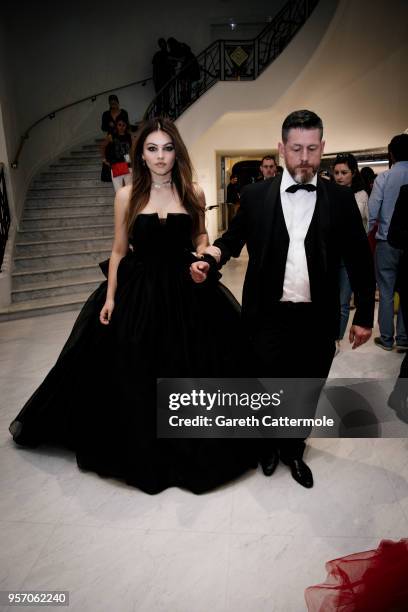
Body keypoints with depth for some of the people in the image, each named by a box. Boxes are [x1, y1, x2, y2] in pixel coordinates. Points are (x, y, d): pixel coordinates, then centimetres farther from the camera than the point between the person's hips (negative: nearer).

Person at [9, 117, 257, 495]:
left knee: (190, 371, 7)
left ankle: (191, 448, 32)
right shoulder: (128, 196, -1)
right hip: (138, 290, 0)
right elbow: (119, 250, 3)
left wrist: (203, 253, -8)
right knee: (135, 374, 8)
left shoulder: (193, 194, 0)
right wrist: (110, 297, -1)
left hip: (186, 290, 1)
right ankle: (142, 449, 34)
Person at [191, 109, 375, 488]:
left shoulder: (340, 199, 0)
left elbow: (359, 260, 3)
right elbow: (234, 237, 9)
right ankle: (268, 446, 43)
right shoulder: (255, 196, -1)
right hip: (268, 316, 0)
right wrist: (210, 258, -12)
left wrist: (364, 315, 4)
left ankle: (293, 451, 42)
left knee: (306, 394, 15)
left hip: (318, 320, 1)